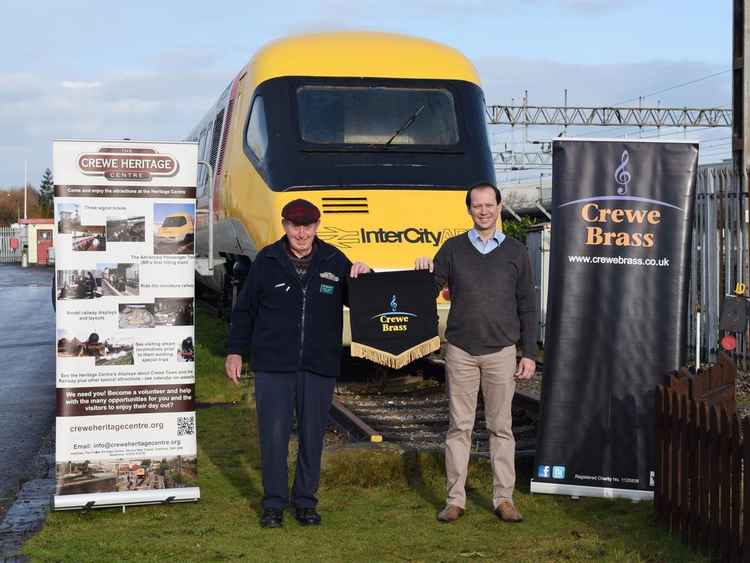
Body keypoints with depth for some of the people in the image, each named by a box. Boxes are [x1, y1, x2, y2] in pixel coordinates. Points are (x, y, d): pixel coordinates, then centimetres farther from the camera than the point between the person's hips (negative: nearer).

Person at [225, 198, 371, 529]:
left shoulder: (334, 261, 5)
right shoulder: (268, 260, 2)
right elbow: (245, 309, 8)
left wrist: (365, 277, -9)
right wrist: (235, 351, 6)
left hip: (319, 366, 2)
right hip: (273, 365, -1)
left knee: (312, 436, 8)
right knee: (274, 435, -1)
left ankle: (305, 501, 21)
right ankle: (273, 504, 12)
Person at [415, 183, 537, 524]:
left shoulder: (515, 252, 6)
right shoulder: (453, 249, 6)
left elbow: (527, 307, 7)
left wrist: (529, 354, 2)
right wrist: (423, 272, -15)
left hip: (501, 351, 0)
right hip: (460, 350, 0)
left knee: (501, 427, 4)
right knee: (459, 426, 2)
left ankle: (503, 498, 10)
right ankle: (455, 499, 8)